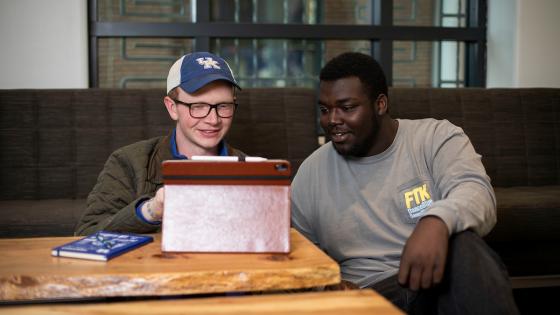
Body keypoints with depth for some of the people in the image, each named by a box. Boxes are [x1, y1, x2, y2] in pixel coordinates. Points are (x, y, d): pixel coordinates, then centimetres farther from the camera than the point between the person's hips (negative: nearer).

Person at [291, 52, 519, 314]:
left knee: (461, 243, -33)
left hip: (441, 282, 1)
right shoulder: (309, 174, 11)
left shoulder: (436, 137, 3)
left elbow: (476, 191, -15)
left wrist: (437, 221, -38)